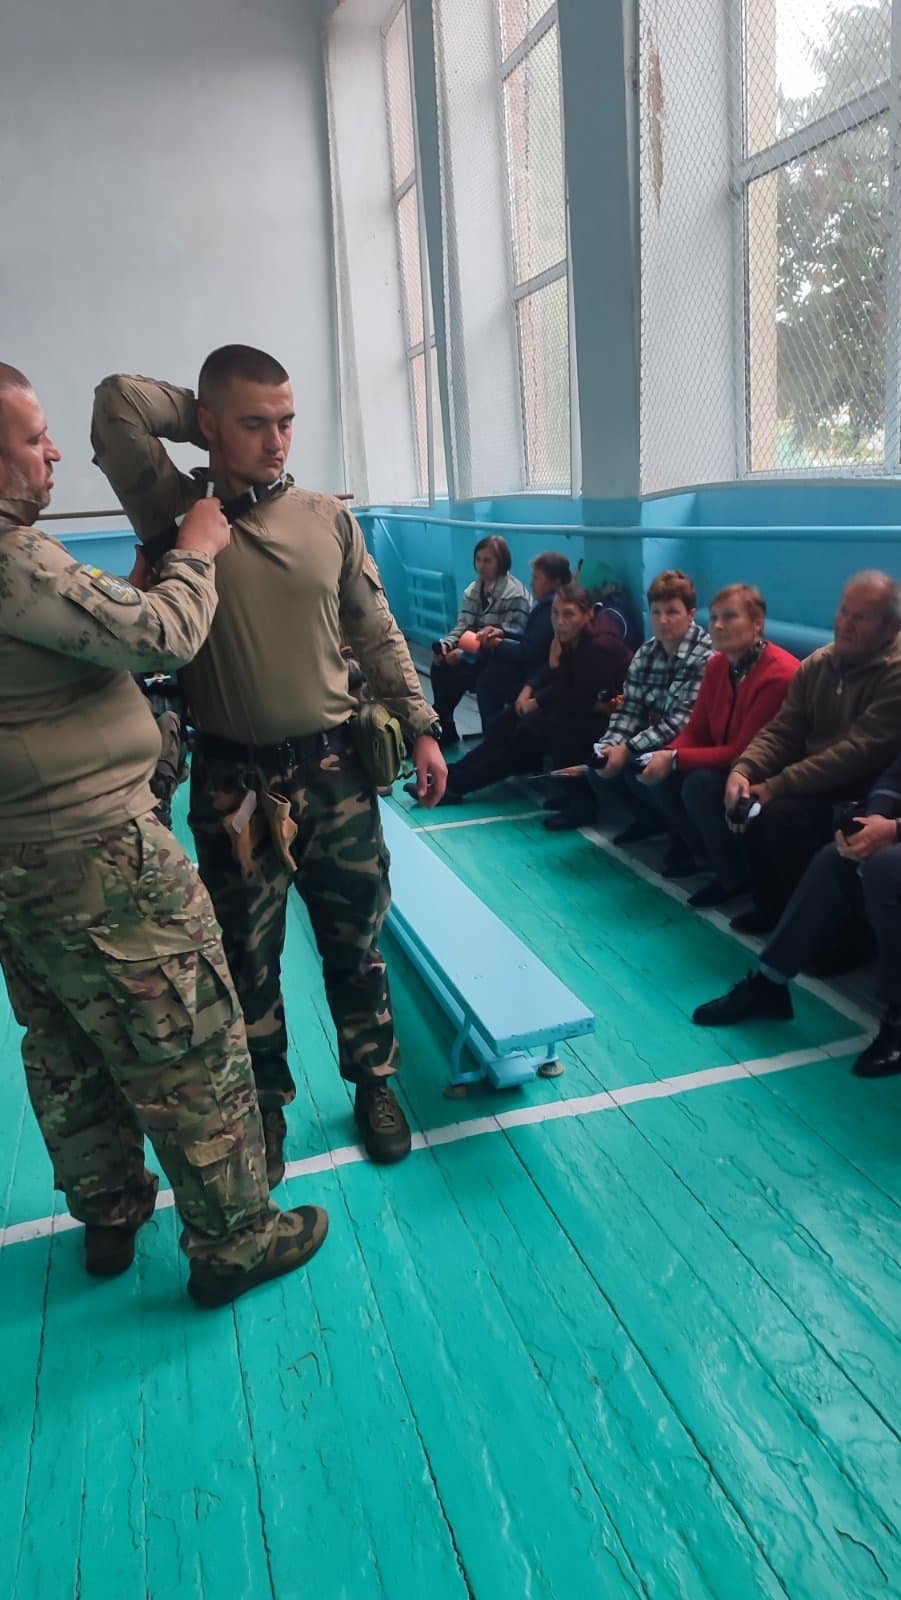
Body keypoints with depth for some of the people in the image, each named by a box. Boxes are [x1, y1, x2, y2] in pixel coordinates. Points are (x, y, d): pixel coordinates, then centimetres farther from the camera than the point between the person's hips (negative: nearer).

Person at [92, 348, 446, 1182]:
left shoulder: (329, 519, 2)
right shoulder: (176, 512, -4)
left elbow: (378, 635, 8)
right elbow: (118, 403, -16)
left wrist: (422, 728, 6)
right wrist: (206, 421, -2)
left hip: (335, 770, 2)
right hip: (233, 785, -1)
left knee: (356, 943, 14)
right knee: (248, 959, 12)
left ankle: (374, 1082, 36)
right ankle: (266, 1105, 33)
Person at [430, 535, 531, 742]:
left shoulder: (515, 594, -15)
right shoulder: (473, 590, 9)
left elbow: (510, 638, -22)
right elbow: (463, 626, 5)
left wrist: (465, 655, -26)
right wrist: (446, 644, -19)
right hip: (476, 650, 7)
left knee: (459, 673, -26)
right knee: (439, 665, -17)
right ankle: (444, 728, -7)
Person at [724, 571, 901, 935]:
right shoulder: (817, 664, 6)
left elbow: (857, 752, -25)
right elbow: (781, 731, 2)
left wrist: (775, 787, -27)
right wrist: (743, 770, -19)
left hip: (862, 799, -7)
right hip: (814, 785, 7)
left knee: (783, 812, -29)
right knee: (745, 799, -16)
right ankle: (771, 907, 3)